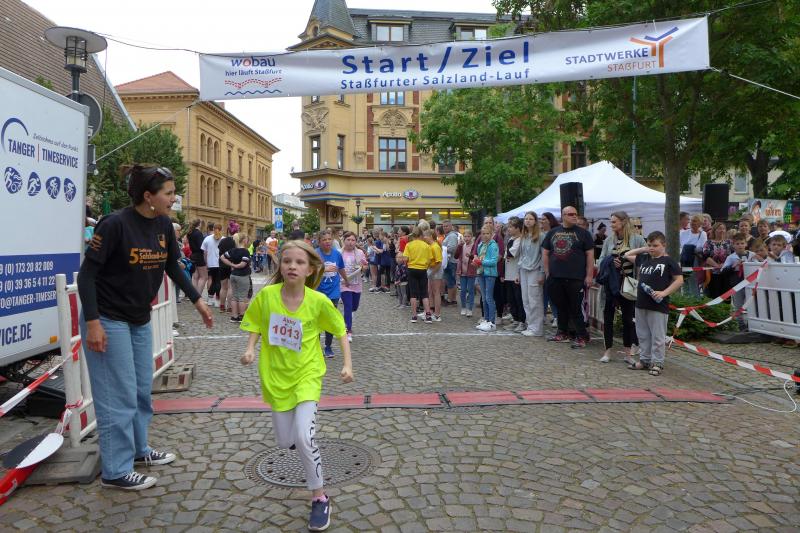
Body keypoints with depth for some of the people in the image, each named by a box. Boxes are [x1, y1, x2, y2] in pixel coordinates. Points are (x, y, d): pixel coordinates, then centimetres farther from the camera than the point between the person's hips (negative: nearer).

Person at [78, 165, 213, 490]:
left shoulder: (164, 225, 0)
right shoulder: (114, 224, -20)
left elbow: (173, 267, 13)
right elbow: (87, 273, -18)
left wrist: (198, 301, 12)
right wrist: (92, 322, -23)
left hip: (140, 320, 8)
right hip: (108, 320, -7)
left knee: (142, 389, 17)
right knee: (119, 395, -2)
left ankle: (138, 449, 35)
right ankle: (116, 471, 12)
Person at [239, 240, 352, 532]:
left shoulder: (318, 301, -17)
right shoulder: (266, 295, -13)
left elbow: (341, 331, -3)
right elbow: (256, 325, 4)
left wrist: (347, 364, -9)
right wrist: (250, 349, -13)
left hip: (307, 375, -3)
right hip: (276, 375, 3)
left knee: (304, 438, -16)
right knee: (285, 441, 11)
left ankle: (320, 498, 5)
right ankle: (296, 430, 50)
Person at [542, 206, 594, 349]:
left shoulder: (583, 233, 1)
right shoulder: (553, 232, 11)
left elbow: (590, 254, -2)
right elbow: (545, 252, 14)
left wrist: (589, 275, -8)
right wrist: (547, 271, 7)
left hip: (576, 278, -4)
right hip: (556, 277, 4)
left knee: (576, 308, -3)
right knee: (561, 306, 14)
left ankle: (582, 337, 5)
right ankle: (562, 333, 27)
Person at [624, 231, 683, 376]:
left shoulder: (668, 261, -6)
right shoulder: (644, 258, 12)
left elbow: (679, 280, -7)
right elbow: (627, 255, 24)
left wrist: (664, 293, -16)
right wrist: (643, 249, 13)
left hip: (658, 305, -6)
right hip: (641, 304, 6)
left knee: (658, 336, 1)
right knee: (642, 334, 13)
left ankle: (657, 363, 9)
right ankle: (644, 360, 24)